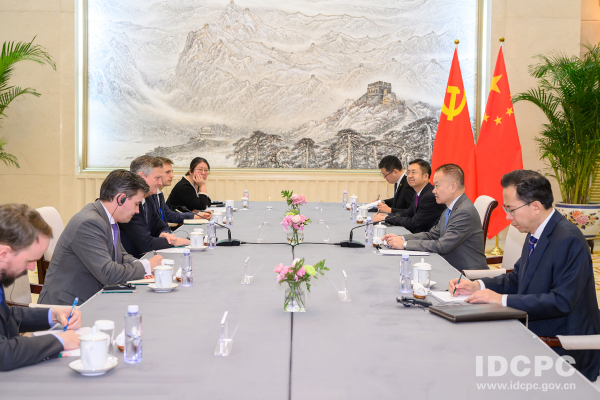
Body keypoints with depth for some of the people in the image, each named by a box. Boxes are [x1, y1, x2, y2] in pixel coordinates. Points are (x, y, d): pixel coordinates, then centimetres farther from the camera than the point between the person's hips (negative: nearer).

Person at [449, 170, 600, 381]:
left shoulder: (569, 240, -21)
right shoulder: (535, 234, 7)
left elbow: (561, 302, -26)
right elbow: (517, 279, 17)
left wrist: (502, 300, -24)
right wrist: (477, 286, 1)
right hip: (537, 335, 8)